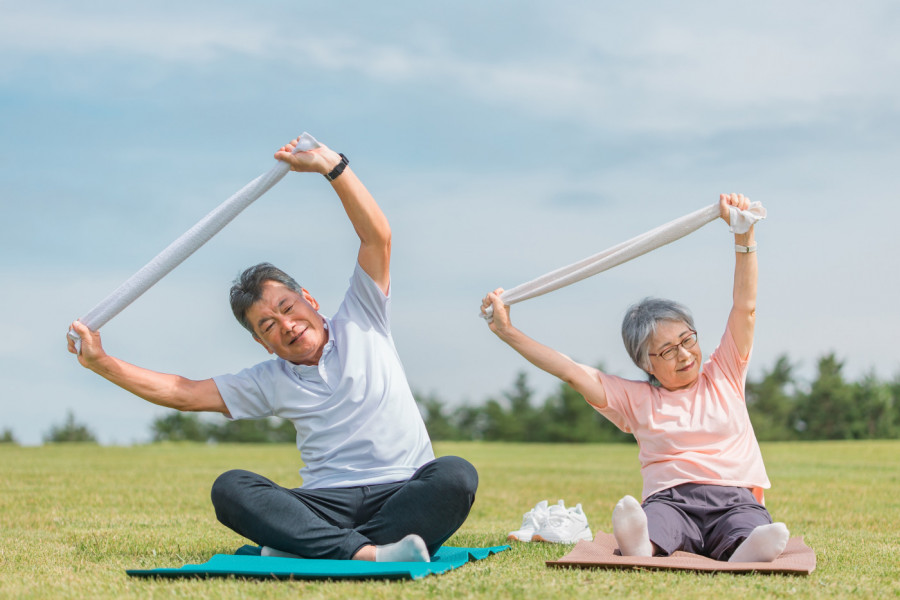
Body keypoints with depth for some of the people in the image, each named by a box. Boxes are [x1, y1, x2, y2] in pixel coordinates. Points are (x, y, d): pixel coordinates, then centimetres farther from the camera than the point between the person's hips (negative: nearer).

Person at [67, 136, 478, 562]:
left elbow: (377, 237, 3)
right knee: (229, 489, -24)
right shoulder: (271, 383, 18)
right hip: (326, 506, 2)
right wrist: (101, 363, 13)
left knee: (455, 475, -35)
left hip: (404, 495, -2)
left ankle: (313, 550, -42)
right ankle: (362, 553, -43)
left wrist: (332, 166, -6)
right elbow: (183, 394, 18)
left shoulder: (360, 323, 13)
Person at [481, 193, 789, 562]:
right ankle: (641, 549, -73)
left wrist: (743, 235, 2)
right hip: (671, 501, -1)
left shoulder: (723, 377, 23)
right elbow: (572, 372, 17)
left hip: (734, 501, 1)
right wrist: (507, 332, 12)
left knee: (753, 528, -38)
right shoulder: (637, 399, 22)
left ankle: (746, 557, -71)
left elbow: (745, 308, 14)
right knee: (653, 519, -40)